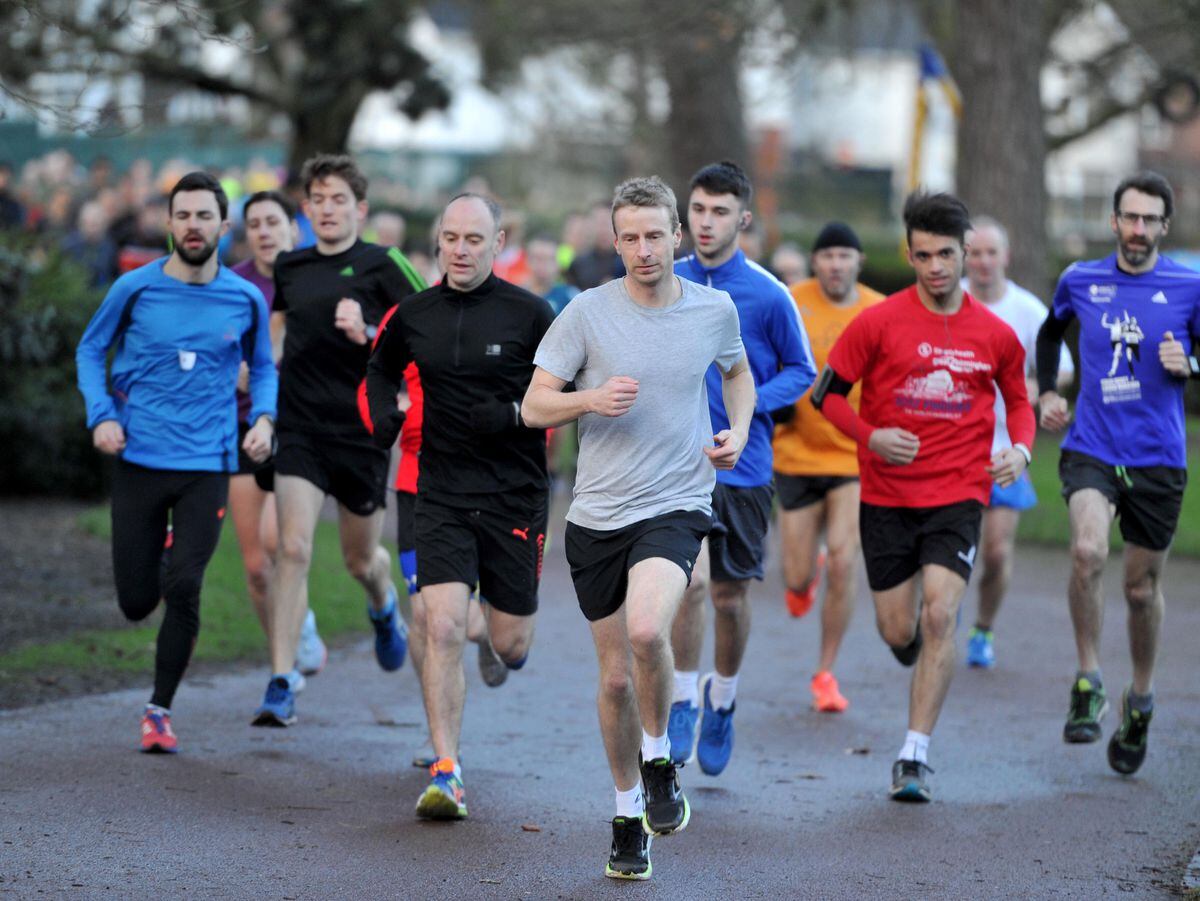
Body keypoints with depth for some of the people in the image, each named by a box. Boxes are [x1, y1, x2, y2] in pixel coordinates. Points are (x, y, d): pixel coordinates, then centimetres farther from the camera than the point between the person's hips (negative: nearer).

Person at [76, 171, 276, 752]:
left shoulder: (245, 300, 2)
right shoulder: (135, 289, -2)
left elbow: (262, 367, 18)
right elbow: (91, 350, 11)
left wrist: (263, 418, -2)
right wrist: (101, 416, -4)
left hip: (207, 465, 0)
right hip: (138, 462, 0)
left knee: (183, 590, -13)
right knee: (136, 602, 2)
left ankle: (160, 710, 5)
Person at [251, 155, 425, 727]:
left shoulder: (383, 266, -6)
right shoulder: (289, 267, 7)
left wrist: (367, 335, -21)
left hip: (362, 432, -2)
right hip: (298, 428, 2)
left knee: (360, 560, 13)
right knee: (292, 549, -14)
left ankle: (384, 608, 52)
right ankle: (281, 687, -12)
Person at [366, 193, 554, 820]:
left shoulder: (529, 314, -6)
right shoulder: (414, 315, 3)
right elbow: (382, 368, 23)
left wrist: (515, 415, -16)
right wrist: (383, 415, 5)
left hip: (515, 494, -1)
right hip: (442, 494, 1)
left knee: (509, 645, 7)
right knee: (441, 628, -14)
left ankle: (504, 626, 47)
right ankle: (446, 774, -9)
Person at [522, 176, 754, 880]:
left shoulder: (715, 309, 2)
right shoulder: (588, 312, -3)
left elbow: (738, 371, 24)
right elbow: (534, 406, -1)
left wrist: (739, 430, 5)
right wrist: (590, 400, -20)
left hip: (676, 506, -1)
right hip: (597, 514, 1)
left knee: (647, 631, -29)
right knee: (616, 676, 7)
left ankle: (659, 761, -3)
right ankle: (629, 815, 26)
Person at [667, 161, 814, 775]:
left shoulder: (768, 295, -6)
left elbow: (801, 371, 3)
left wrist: (751, 406, -12)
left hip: (744, 465, 0)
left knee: (731, 596, 9)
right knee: (691, 577, -17)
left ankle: (721, 700, 34)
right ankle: (683, 702, 1)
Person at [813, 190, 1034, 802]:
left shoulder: (995, 335, 2)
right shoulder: (879, 322, -4)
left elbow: (1017, 400, 18)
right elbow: (827, 392, 1)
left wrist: (1020, 449, -2)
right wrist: (870, 437, -15)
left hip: (958, 494, 0)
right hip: (887, 496, 0)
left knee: (939, 615, -16)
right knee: (897, 632, 4)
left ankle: (915, 756, -10)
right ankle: (918, 644, 45)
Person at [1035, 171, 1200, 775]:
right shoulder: (1080, 281, 4)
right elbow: (1051, 331, 25)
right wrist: (1047, 393, 14)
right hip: (1091, 449, 0)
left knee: (1142, 587, 9)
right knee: (1088, 551, -26)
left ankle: (1140, 701, 32)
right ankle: (1088, 683, -10)